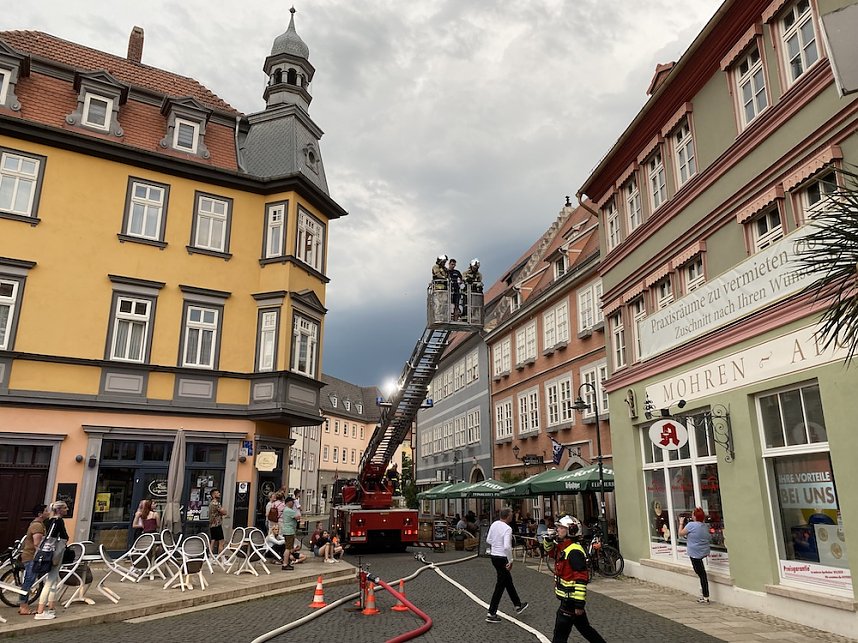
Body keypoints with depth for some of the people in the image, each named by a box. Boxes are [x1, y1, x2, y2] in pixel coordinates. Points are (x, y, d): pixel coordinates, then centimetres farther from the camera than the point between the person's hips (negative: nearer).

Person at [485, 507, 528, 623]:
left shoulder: (494, 524, 2)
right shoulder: (507, 529, -21)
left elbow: (488, 540, 10)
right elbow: (507, 547, -28)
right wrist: (510, 561, -18)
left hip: (494, 556, 9)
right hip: (502, 558, -8)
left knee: (508, 580, 23)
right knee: (500, 585, 1)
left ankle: (518, 605, 39)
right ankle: (491, 614, 4)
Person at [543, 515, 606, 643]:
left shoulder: (574, 551, -22)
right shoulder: (561, 547, 7)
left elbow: (581, 579, -25)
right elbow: (550, 551, 28)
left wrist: (579, 603, -25)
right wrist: (548, 539, 6)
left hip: (571, 600, -9)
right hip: (567, 598, 9)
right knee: (583, 627, 22)